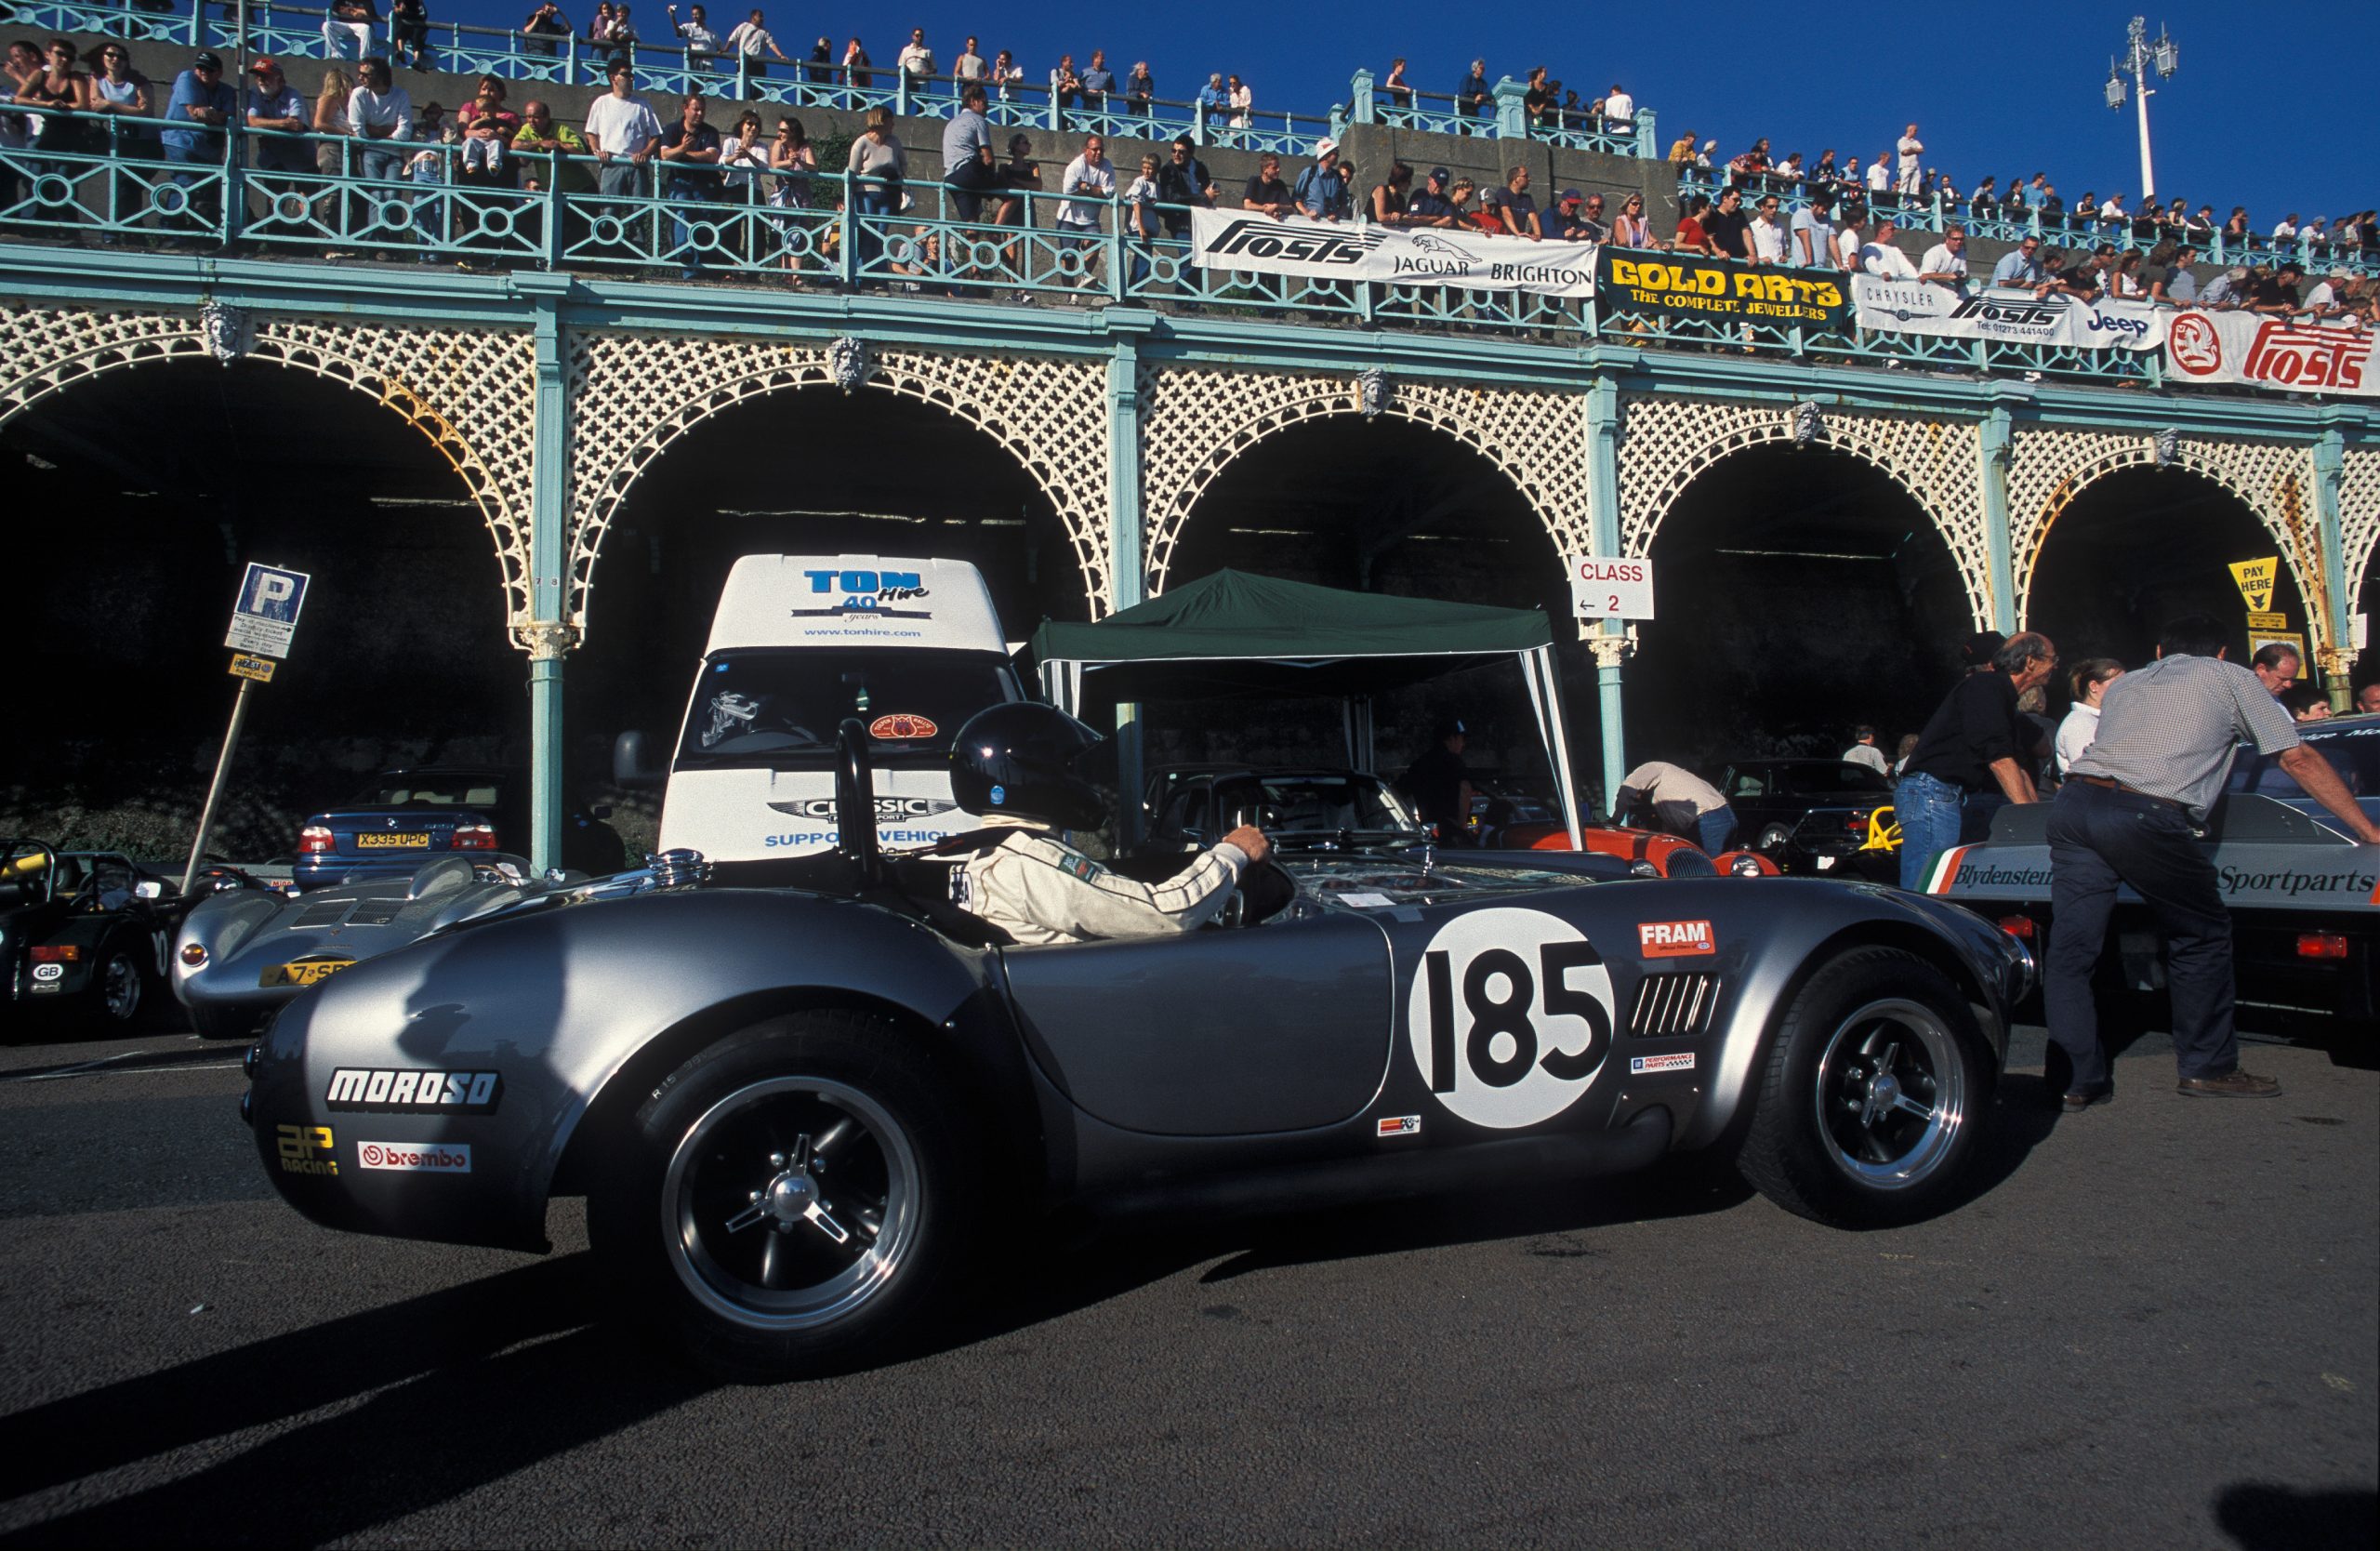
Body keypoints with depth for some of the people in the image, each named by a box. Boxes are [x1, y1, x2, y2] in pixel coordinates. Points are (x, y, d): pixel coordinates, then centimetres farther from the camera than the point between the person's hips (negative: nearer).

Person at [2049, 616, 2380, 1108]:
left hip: (2074, 800, 4)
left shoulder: (2123, 684, 31)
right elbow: (2299, 759, 21)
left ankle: (2080, 1079, 7)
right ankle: (2207, 1067, 23)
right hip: (2147, 817, -4)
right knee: (2201, 937, 15)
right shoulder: (2231, 678, 22)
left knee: (2070, 947, 7)